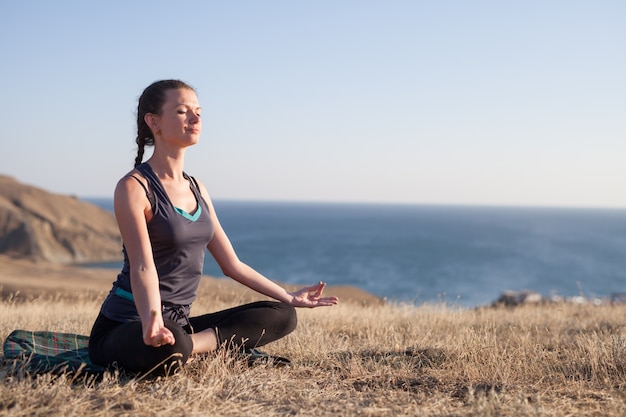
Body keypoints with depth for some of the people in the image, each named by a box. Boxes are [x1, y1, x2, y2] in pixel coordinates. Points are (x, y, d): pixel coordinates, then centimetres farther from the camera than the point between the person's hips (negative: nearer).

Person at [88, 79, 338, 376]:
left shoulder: (196, 189, 12)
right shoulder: (134, 187, -11)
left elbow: (231, 264, 16)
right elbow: (142, 266, -24)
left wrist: (289, 298, 19)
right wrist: (152, 322, -43)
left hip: (178, 323, 9)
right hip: (126, 329, -8)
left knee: (283, 316, -4)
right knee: (170, 349, -44)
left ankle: (194, 345, -14)